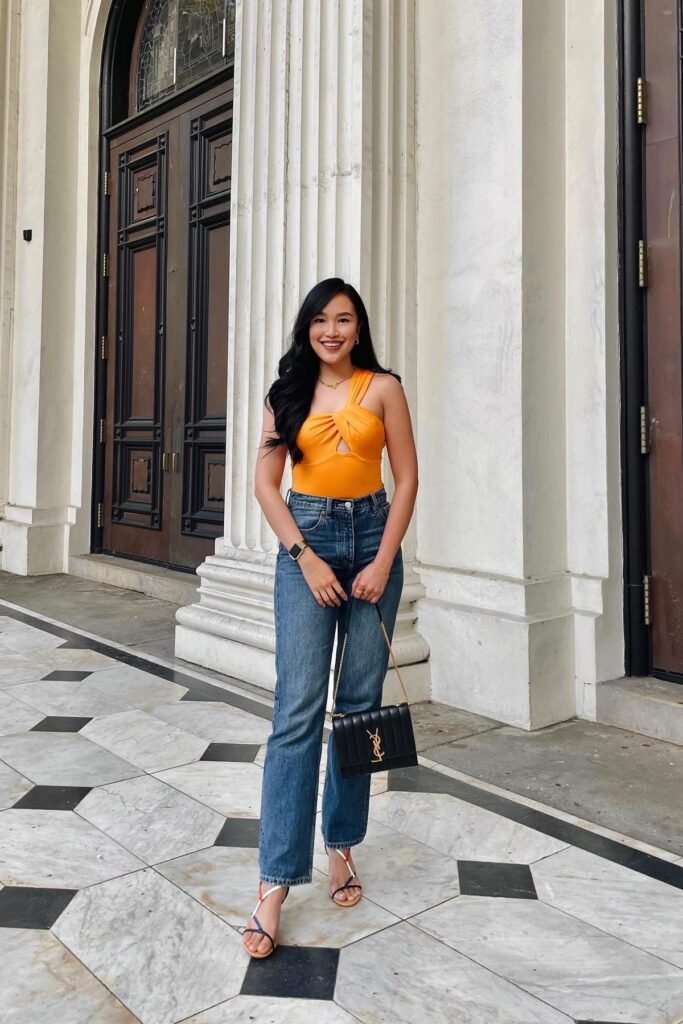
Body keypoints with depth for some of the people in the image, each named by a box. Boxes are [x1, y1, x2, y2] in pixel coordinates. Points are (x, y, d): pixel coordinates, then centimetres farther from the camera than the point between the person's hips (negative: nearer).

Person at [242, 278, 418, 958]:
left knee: (360, 703, 6)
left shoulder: (383, 388, 4)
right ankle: (276, 880, -3)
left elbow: (407, 479, 1)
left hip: (372, 538, 1)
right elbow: (265, 481, 2)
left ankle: (342, 844, 23)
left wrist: (383, 561, -7)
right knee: (298, 709, -7)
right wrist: (306, 558, -8)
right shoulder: (288, 392, 6)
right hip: (305, 543, -1)